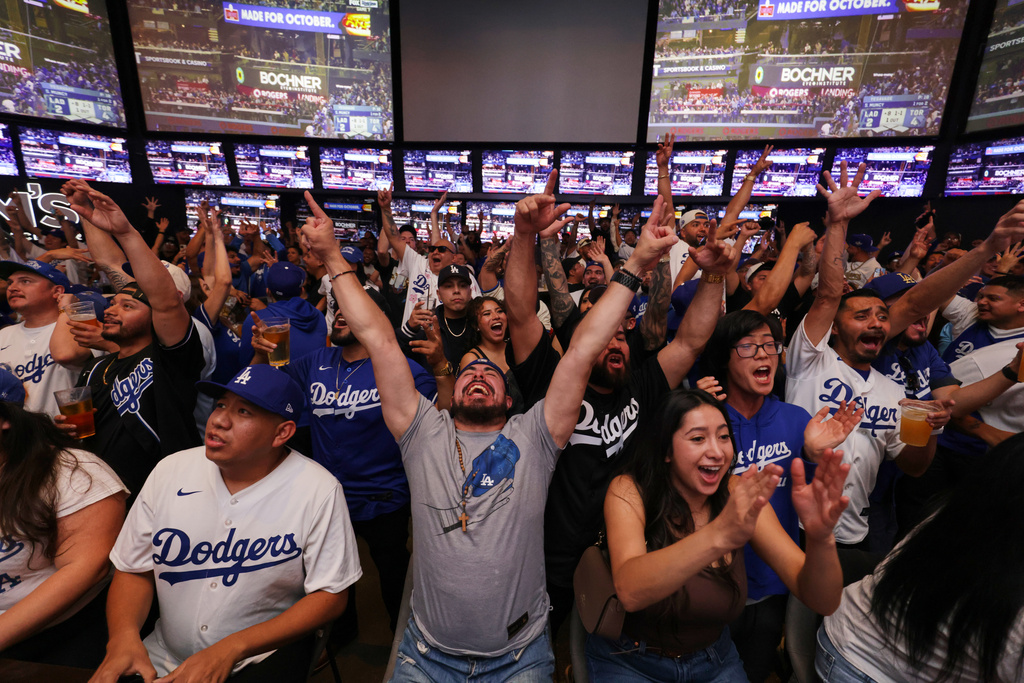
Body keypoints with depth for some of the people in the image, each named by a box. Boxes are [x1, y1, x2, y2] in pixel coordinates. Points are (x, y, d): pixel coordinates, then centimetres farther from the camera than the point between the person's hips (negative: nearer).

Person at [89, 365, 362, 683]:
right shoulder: (170, 471, -5)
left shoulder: (319, 490, -18)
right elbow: (134, 570, 4)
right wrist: (124, 635, -15)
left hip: (264, 656, -4)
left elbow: (330, 596, -13)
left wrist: (231, 649, -18)